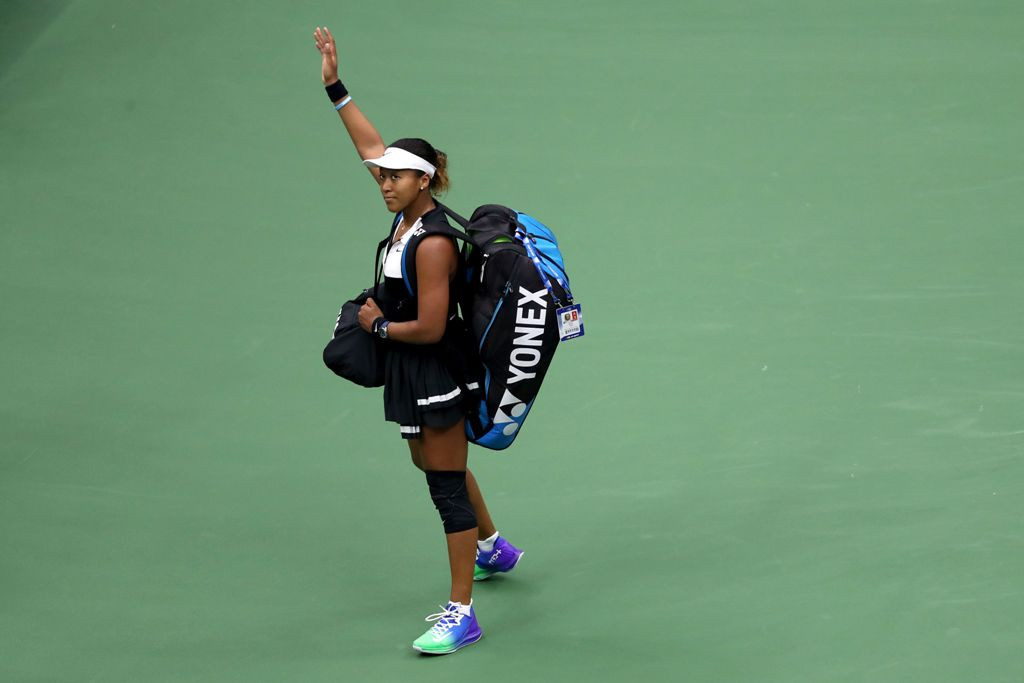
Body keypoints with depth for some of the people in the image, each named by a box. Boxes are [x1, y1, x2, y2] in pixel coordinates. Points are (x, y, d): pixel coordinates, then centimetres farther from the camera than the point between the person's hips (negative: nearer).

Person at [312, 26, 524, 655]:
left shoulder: (432, 243, -26)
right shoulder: (409, 212, -1)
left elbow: (429, 327, -26)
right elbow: (373, 147, 11)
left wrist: (379, 325, -10)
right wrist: (335, 88, 10)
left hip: (437, 373, -10)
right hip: (412, 372, 10)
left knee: (446, 483, -5)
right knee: (432, 463, 27)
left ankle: (462, 614, 0)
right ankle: (493, 548, 49)